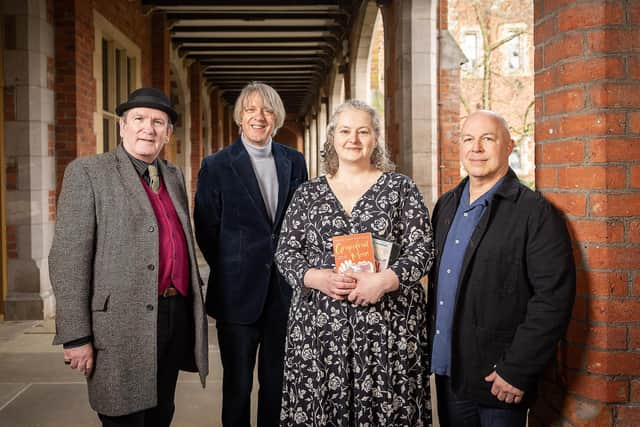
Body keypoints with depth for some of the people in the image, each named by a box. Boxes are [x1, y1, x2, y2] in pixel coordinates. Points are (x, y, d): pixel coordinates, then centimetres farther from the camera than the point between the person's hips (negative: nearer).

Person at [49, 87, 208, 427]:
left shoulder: (174, 176, 13)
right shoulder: (87, 172, -6)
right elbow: (67, 258, -11)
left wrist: (198, 302, 16)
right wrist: (76, 337, -15)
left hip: (177, 318, 6)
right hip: (123, 324, -6)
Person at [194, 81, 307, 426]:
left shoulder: (294, 162, 6)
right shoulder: (216, 165, -3)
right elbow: (206, 230, -1)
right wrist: (229, 272, 1)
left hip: (285, 291, 3)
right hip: (238, 292, -3)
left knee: (277, 382, 15)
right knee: (237, 385, 11)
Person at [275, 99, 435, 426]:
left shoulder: (401, 188, 4)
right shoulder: (307, 194, 10)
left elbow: (422, 249, -1)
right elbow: (286, 251, 7)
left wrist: (384, 280, -17)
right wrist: (316, 277, -12)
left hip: (388, 327, -1)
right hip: (318, 326, 2)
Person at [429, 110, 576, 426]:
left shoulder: (535, 212, -12)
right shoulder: (445, 206, 10)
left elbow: (554, 297, -17)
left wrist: (517, 371, -18)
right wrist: (431, 345, 12)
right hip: (446, 374, 6)